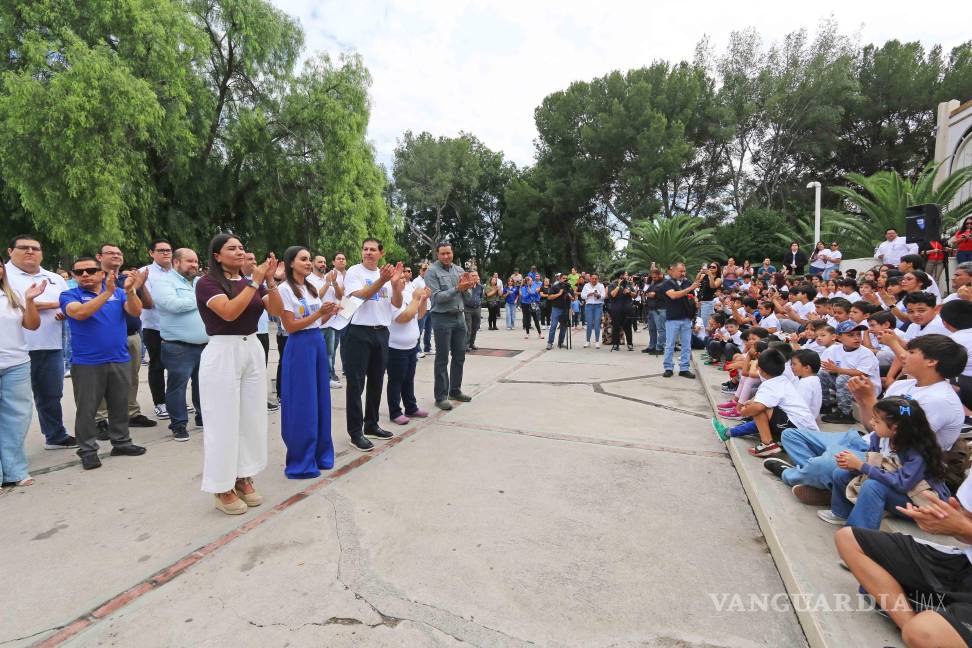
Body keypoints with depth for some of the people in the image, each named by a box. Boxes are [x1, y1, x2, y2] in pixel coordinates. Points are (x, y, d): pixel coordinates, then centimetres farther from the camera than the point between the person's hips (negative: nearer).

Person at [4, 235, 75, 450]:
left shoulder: (55, 278, 16)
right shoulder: (5, 275, -2)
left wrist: (66, 312, -7)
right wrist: (54, 305, -5)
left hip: (51, 348, 5)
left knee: (51, 395, 13)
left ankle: (55, 436, 25)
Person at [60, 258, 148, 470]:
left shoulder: (119, 293, 5)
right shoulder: (69, 295, -2)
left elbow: (135, 312, -10)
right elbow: (80, 313, -22)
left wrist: (130, 291, -28)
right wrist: (107, 292, -31)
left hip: (120, 360, 3)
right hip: (87, 363, -2)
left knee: (120, 405, 13)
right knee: (87, 409, 4)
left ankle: (121, 442, 25)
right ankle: (88, 450, 14)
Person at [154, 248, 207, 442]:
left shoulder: (201, 282, 15)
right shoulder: (165, 282, -4)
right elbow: (174, 304, -21)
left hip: (205, 345, 6)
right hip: (179, 347, -6)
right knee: (177, 386, 2)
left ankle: (203, 417, 30)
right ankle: (178, 424, 15)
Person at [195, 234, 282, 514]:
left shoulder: (252, 283, 10)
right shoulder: (207, 283, -6)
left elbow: (276, 311, -1)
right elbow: (229, 312, -22)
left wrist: (270, 280, -11)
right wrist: (255, 282, -19)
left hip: (253, 351, 6)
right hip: (222, 354, -6)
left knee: (252, 418, 10)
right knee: (224, 421, 1)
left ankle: (243, 477, 24)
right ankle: (222, 487, 15)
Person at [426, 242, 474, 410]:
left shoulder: (458, 269, 11)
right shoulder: (432, 272, -7)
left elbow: (465, 297, 12)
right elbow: (437, 297, -16)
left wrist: (467, 286, -9)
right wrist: (457, 289, -22)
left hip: (459, 316, 6)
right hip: (442, 318, -6)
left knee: (459, 356, 12)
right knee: (442, 359, -1)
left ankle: (455, 390, 26)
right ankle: (441, 397, 7)